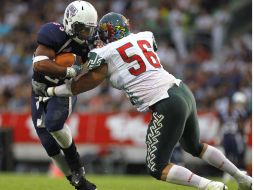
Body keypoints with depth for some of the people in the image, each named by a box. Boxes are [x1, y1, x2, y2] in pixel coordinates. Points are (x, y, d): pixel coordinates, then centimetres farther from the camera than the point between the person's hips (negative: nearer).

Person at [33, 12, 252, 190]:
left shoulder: (105, 55, -3)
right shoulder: (145, 37, 12)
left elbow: (84, 84, 5)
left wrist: (49, 91, 18)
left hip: (167, 106, -8)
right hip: (183, 92, 8)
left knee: (157, 169, 2)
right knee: (195, 147, 32)